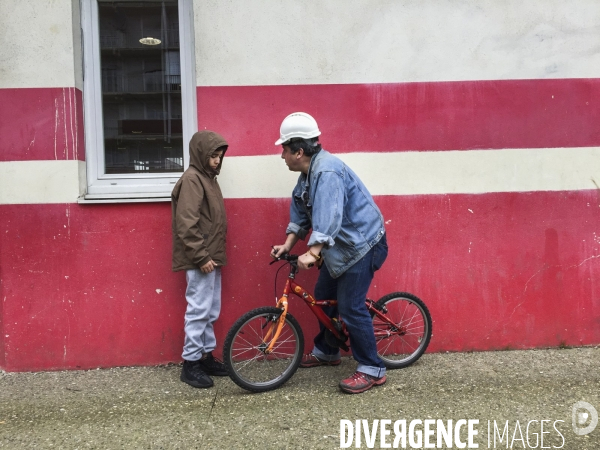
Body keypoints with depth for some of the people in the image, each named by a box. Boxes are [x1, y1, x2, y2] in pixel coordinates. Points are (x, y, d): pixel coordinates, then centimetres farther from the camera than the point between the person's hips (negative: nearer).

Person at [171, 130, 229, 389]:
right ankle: (190, 364, 8)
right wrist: (201, 257, -19)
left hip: (211, 257, 9)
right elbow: (187, 224, -20)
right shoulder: (192, 179, -13)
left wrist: (212, 255, 17)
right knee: (199, 310, -3)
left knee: (211, 311, 14)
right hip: (201, 260, -9)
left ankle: (206, 357, 26)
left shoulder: (207, 177, 15)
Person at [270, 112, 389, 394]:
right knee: (323, 296, 17)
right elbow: (300, 212, 12)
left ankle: (372, 370, 5)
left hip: (362, 244, -10)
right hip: (342, 245, 10)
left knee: (350, 308, -9)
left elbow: (328, 217, -36)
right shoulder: (308, 173, 6)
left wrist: (312, 253, -42)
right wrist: (288, 244, 5)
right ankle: (326, 352, 36)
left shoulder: (327, 171, -25)